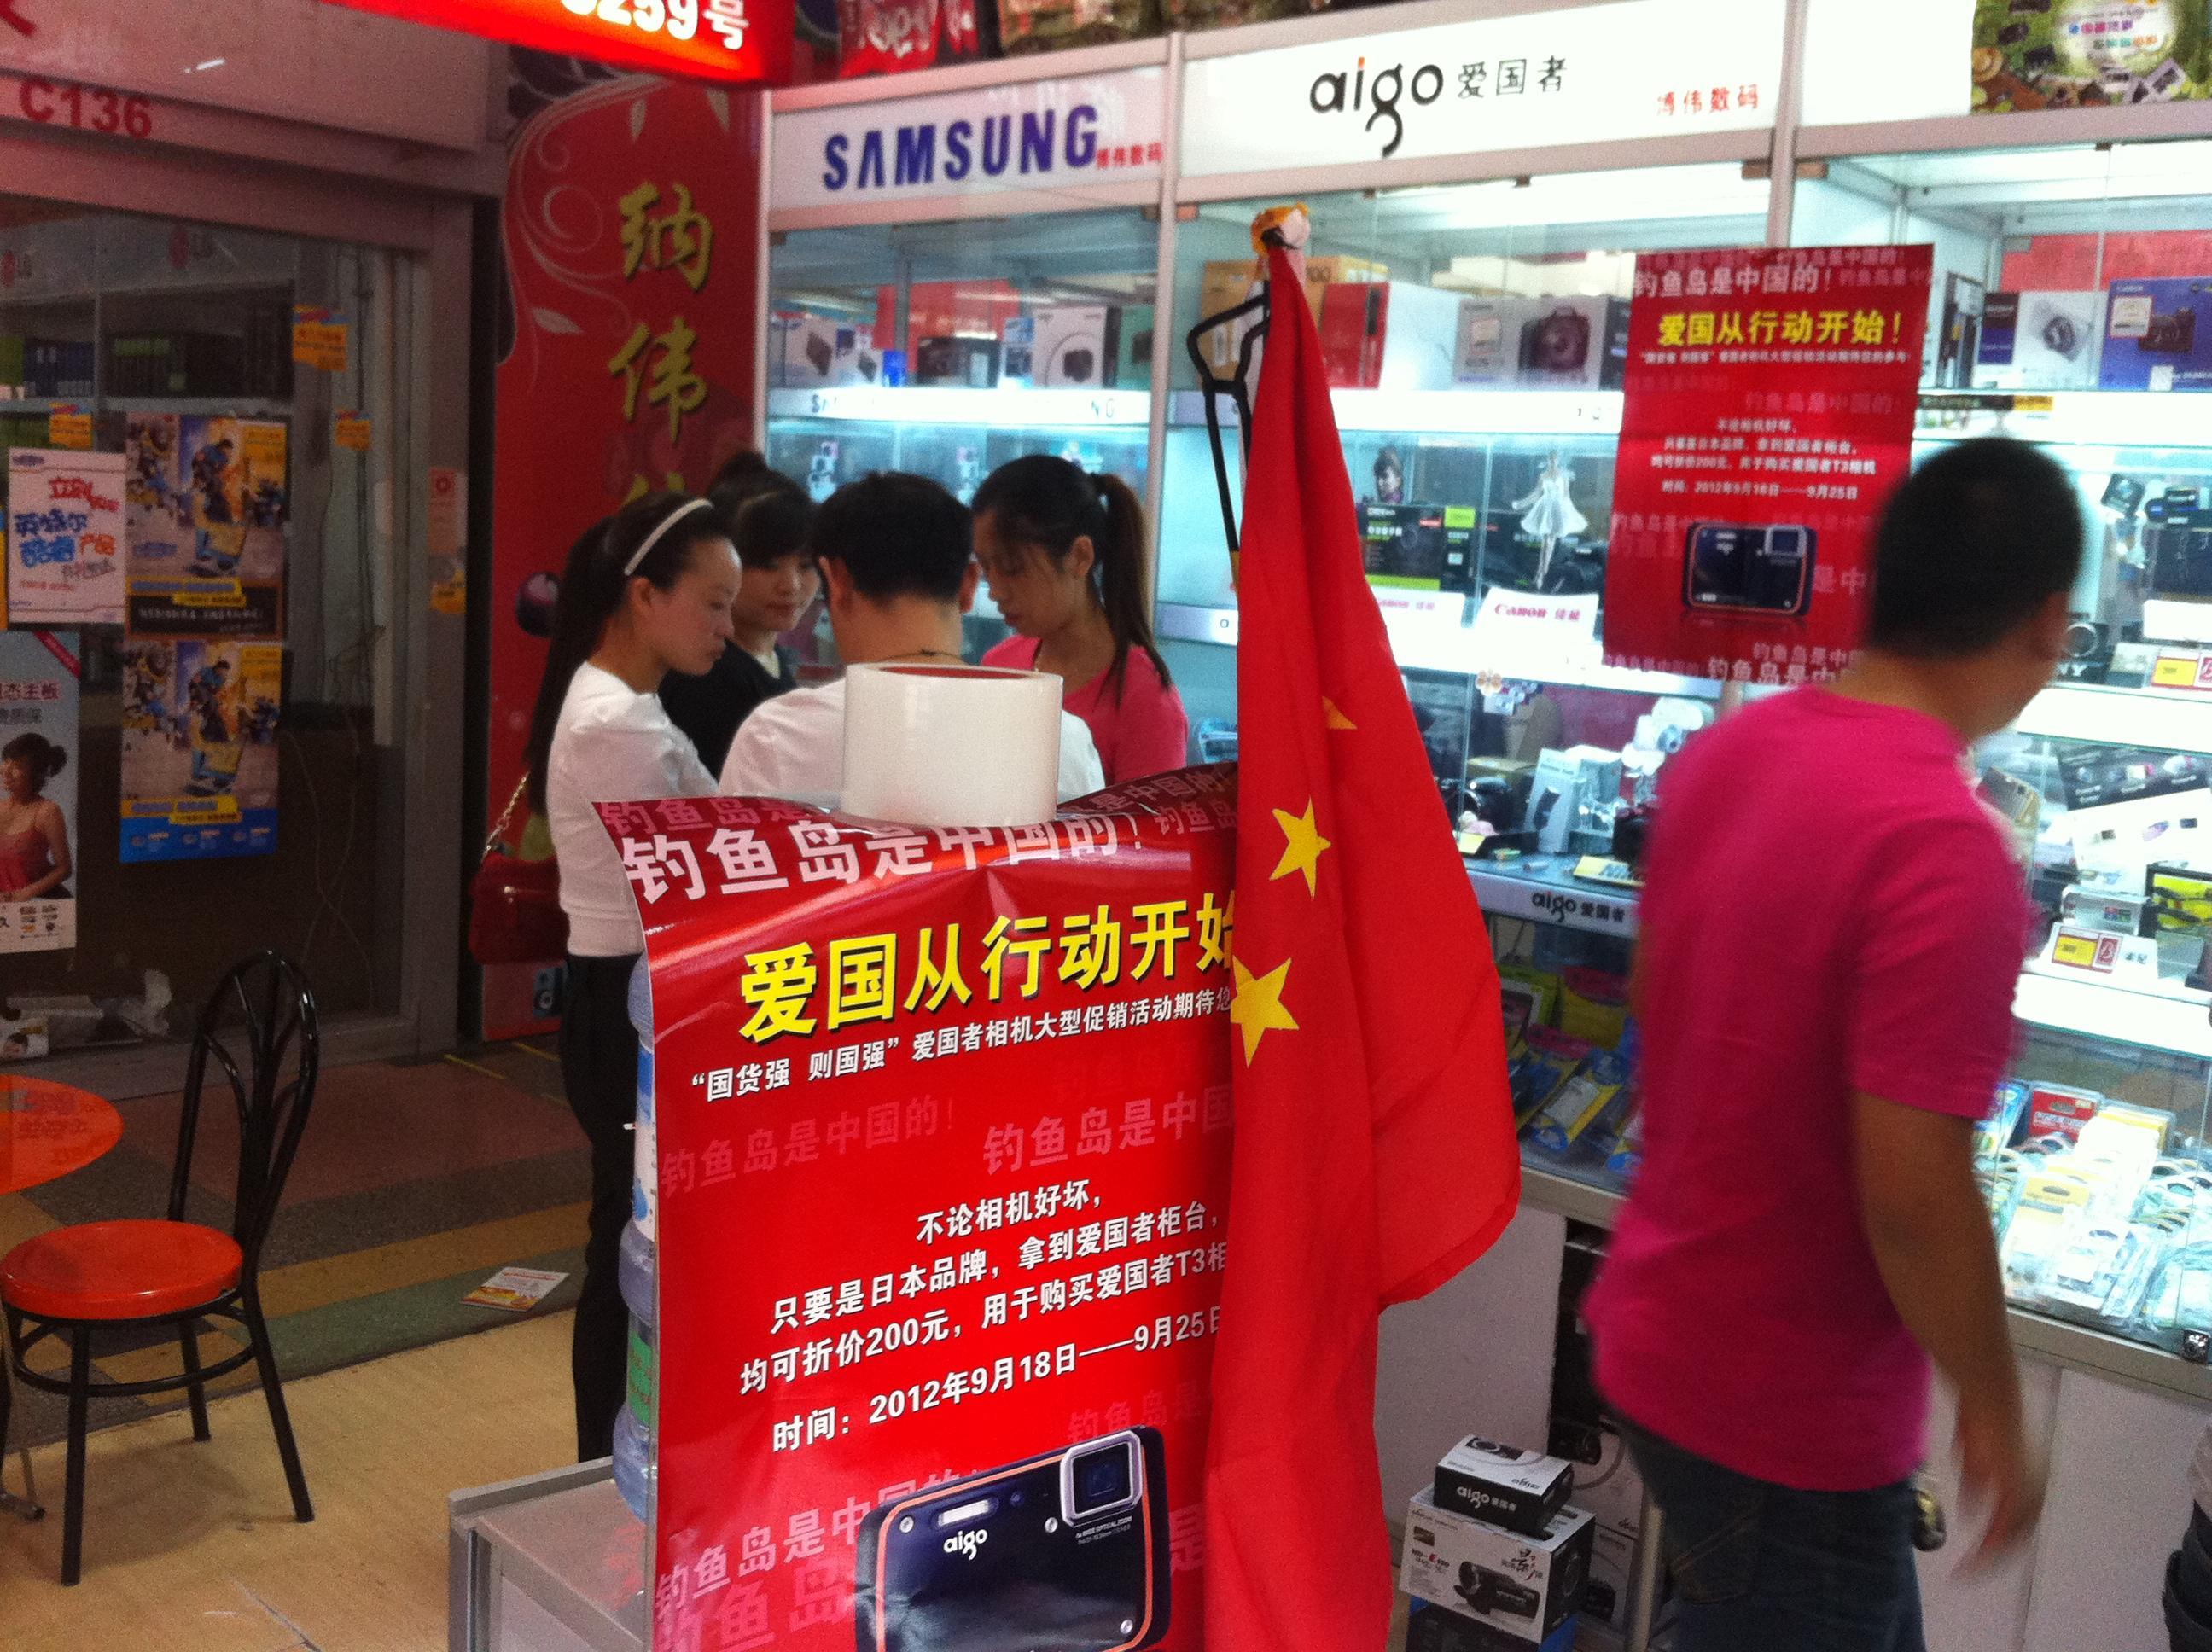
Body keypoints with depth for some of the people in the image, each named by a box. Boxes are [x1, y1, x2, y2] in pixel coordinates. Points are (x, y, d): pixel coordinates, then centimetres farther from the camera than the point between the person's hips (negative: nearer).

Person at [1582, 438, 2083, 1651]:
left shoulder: (1714, 757, -3)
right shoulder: (1944, 847, -28)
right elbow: (1913, 1196, -27)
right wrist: (1993, 1410, -12)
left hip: (1661, 1333, 8)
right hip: (1789, 1414, -8)